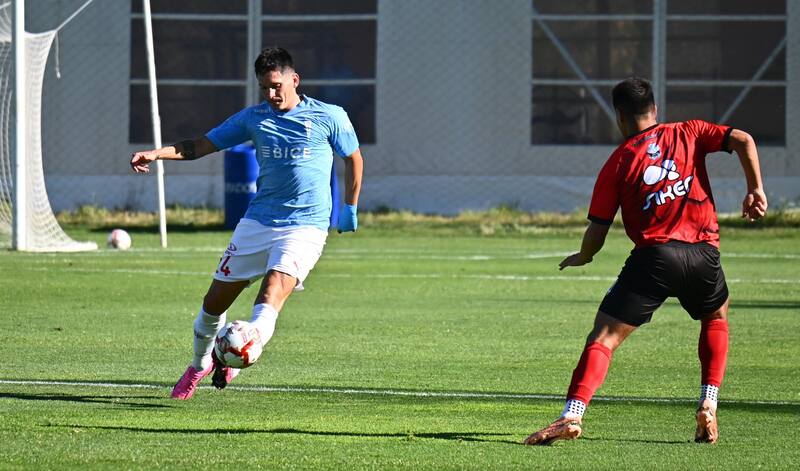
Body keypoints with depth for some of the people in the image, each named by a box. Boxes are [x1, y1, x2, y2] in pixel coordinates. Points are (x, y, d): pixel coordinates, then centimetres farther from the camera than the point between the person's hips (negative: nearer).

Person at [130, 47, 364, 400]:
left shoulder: (329, 117, 0)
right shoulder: (253, 118, 8)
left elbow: (353, 159, 14)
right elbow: (202, 145, 9)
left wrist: (350, 208, 13)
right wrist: (157, 154, -6)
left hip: (305, 227, -3)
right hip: (257, 222, 3)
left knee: (272, 295, -26)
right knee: (215, 301, 7)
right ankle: (199, 365, 29)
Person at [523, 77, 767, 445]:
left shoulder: (618, 162, 9)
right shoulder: (688, 134, 14)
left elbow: (597, 230, 7)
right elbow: (743, 140, 0)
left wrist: (582, 258, 26)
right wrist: (755, 189, 6)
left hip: (653, 256, -2)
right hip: (703, 253, 2)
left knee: (603, 337, -2)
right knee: (716, 318, 31)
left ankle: (572, 414, -21)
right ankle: (708, 407, 18)